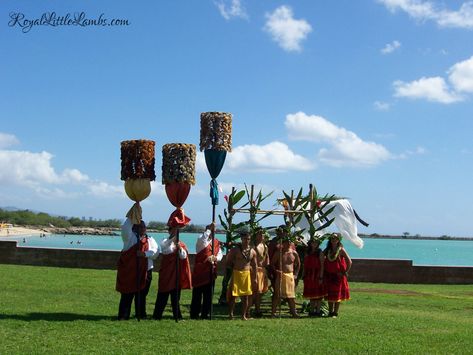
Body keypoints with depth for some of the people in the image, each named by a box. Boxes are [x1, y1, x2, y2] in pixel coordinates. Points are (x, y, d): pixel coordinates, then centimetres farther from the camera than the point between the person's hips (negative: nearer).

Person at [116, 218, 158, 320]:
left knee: (142, 294, 10)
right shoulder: (130, 237, 3)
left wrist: (145, 253, -17)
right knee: (127, 294, -3)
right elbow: (125, 228, -17)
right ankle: (123, 315, 2)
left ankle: (141, 314, 20)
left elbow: (156, 252, -1)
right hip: (129, 270, -3)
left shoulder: (150, 240, 12)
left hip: (145, 271, 4)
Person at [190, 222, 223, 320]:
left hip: (211, 271, 5)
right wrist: (209, 229, -24)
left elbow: (220, 254, 7)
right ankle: (194, 314, 5)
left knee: (208, 294, 8)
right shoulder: (201, 241, -4)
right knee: (197, 293, -1)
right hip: (200, 271, -5)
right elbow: (203, 238, -28)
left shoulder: (216, 242, 13)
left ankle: (205, 314, 16)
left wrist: (216, 258, -14)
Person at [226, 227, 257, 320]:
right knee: (233, 295, -4)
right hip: (236, 274, -3)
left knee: (245, 296, 6)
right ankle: (230, 314, 5)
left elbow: (254, 265, 12)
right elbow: (228, 263, 2)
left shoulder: (252, 252, 6)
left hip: (247, 274, 3)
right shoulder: (235, 250, -4)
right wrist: (234, 268, -4)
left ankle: (244, 315, 15)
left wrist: (255, 278, 11)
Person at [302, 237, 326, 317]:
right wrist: (304, 275, 7)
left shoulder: (320, 252, -4)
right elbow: (305, 265, 12)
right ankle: (312, 310, 17)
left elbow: (322, 265, -9)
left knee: (318, 293, -2)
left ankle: (318, 311, 4)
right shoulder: (307, 252, 10)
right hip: (309, 276, 5)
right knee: (311, 293, 10)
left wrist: (321, 277, -15)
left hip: (317, 275, -5)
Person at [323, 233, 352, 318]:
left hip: (338, 275, -4)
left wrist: (345, 272, -8)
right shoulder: (327, 250, 4)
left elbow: (349, 262, -9)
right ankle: (330, 312, 18)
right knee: (329, 294, 8)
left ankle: (335, 313, 9)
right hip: (328, 275, 4)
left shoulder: (341, 250, -8)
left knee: (337, 294, 2)